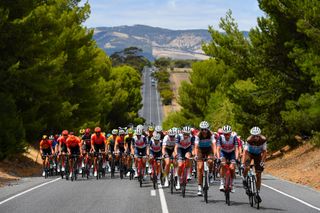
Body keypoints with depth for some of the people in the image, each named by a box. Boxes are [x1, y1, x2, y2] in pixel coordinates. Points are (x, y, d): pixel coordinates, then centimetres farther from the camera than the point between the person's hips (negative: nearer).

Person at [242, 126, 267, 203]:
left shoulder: (263, 140, -27)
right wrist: (242, 163, -38)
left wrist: (262, 162, -28)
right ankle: (244, 180, 1)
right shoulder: (249, 140, -31)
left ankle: (257, 193, 4)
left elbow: (264, 152, -20)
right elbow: (245, 152, -32)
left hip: (258, 155, 1)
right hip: (250, 153, -1)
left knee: (258, 174, -4)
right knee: (246, 167, -31)